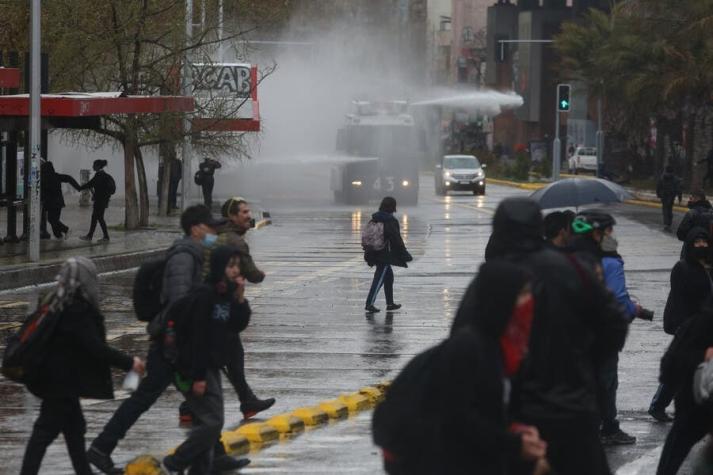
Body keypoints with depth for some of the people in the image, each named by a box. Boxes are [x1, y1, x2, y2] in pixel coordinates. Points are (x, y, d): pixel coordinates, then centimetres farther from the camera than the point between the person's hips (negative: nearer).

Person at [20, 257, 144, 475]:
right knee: (46, 430, -5)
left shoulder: (57, 305, 7)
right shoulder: (77, 311, -22)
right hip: (62, 381, -9)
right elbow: (95, 348, -24)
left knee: (75, 428, 17)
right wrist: (128, 363, -17)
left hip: (54, 378, 9)